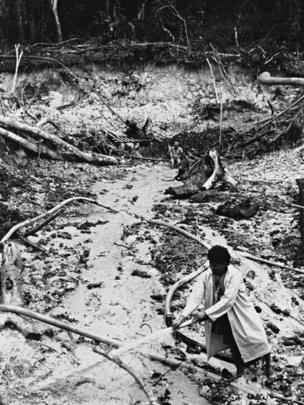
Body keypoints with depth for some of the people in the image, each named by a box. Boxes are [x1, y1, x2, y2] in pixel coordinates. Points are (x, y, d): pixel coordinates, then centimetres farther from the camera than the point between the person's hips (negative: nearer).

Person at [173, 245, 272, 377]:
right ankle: (239, 369, 38)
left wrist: (206, 313, -33)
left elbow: (227, 300, -31)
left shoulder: (235, 275, -26)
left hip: (241, 314, -3)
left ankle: (268, 364, 35)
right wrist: (182, 317, -31)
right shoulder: (205, 277, -15)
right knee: (233, 344, 13)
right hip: (221, 317, 3)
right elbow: (196, 297, -19)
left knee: (257, 339, 7)